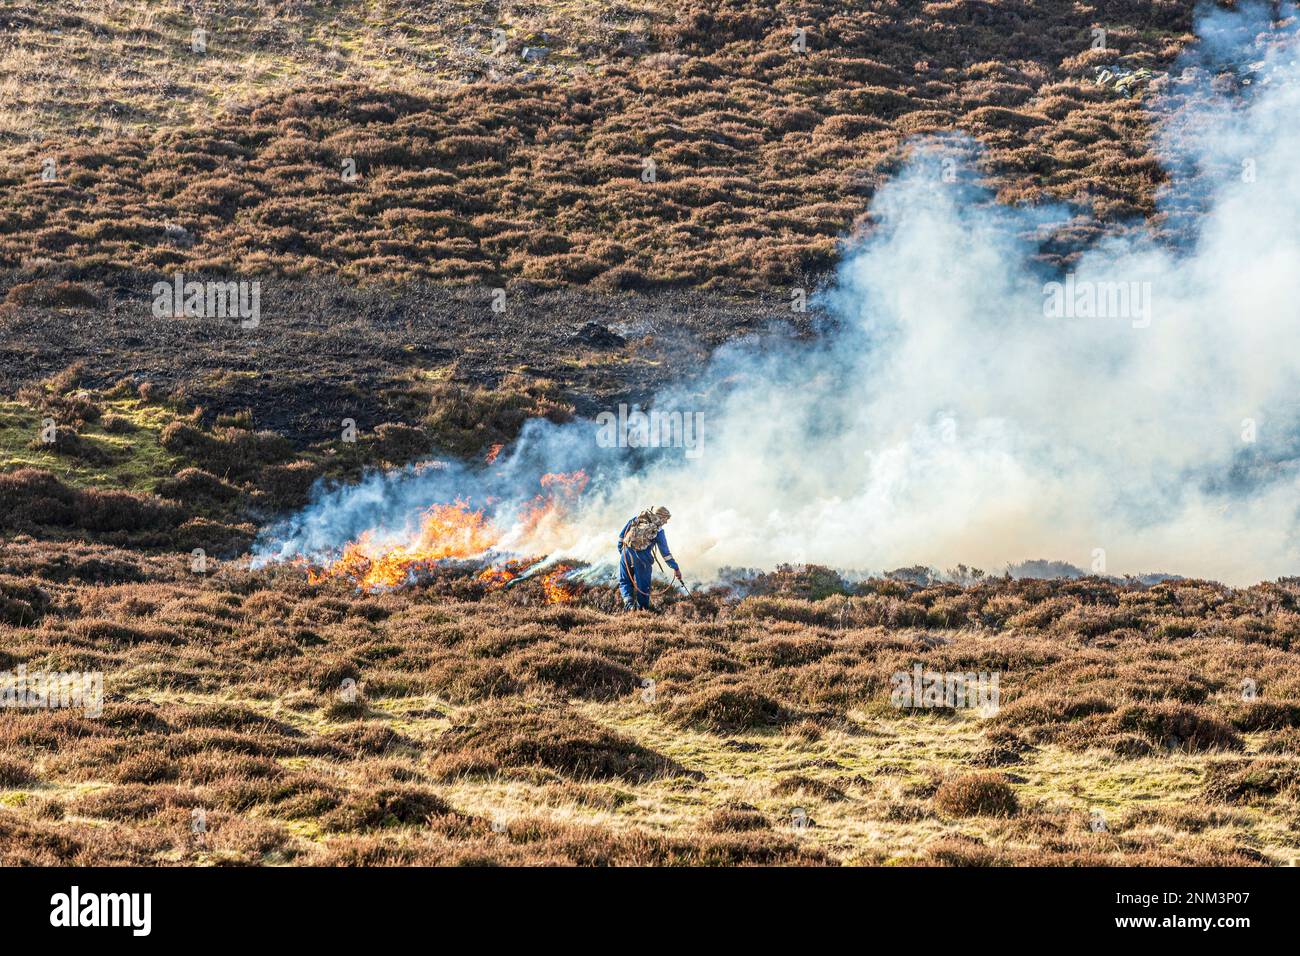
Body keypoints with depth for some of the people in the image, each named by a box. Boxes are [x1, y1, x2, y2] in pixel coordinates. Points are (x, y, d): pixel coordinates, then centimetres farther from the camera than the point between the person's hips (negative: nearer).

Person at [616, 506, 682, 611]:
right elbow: (665, 552, 4)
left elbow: (622, 535, 11)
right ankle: (643, 608, 17)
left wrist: (621, 551, 21)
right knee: (643, 585, 13)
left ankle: (628, 600, -8)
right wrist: (675, 568, 11)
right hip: (642, 558, -2)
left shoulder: (637, 519, 11)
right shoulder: (658, 531, 3)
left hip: (626, 553, 2)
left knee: (624, 581, 15)